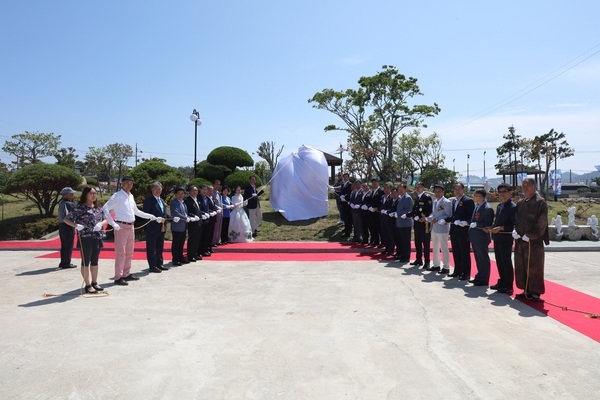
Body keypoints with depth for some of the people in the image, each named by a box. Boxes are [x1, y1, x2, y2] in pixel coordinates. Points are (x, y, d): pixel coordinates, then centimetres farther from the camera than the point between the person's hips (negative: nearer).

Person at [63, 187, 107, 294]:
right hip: (86, 238, -6)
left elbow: (105, 219, 13)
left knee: (95, 261, 15)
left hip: (97, 237, 6)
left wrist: (100, 224, -9)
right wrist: (76, 225, -23)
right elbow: (66, 219, -7)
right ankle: (88, 285, 10)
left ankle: (94, 283, 26)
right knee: (86, 261, 3)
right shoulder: (80, 208, -7)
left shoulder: (98, 208, 11)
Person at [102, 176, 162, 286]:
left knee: (129, 252, 14)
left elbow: (136, 211, 24)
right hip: (121, 226, -8)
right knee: (121, 253, -6)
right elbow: (105, 209, -15)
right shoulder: (117, 196, -8)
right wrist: (113, 224, -20)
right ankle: (118, 278, 1)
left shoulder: (131, 196, 15)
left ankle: (126, 274, 24)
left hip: (130, 226, 8)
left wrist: (153, 217, 21)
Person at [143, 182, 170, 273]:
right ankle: (152, 266, 5)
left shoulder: (161, 200, 17)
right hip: (152, 228, -8)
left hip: (161, 228, 8)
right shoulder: (148, 200, -9)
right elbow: (145, 214, -15)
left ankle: (159, 264, 25)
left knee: (160, 247, 16)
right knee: (151, 248, 0)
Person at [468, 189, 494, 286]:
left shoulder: (488, 208, -16)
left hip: (481, 238, -9)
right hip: (474, 238, 9)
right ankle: (479, 277, 31)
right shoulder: (476, 206, 11)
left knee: (483, 259, 3)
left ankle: (484, 280, 14)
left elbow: (488, 224, -20)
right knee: (478, 258, 18)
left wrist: (475, 224, -20)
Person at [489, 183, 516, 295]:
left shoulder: (513, 207, -12)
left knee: (506, 262, 0)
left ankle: (508, 286, 8)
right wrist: (493, 228, 3)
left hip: (506, 238, -8)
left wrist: (501, 228, -21)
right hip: (497, 237, 8)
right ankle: (502, 282, 26)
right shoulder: (499, 206, 14)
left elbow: (513, 225, -16)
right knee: (499, 261, 14)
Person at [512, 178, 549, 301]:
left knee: (534, 267, 2)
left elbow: (541, 223, -12)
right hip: (520, 240, 6)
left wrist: (529, 235, -15)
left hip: (534, 241, -6)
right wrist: (515, 231, -4)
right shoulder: (520, 203, 12)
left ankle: (535, 292, 12)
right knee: (521, 266, 10)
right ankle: (526, 290, 22)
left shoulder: (540, 202, -7)